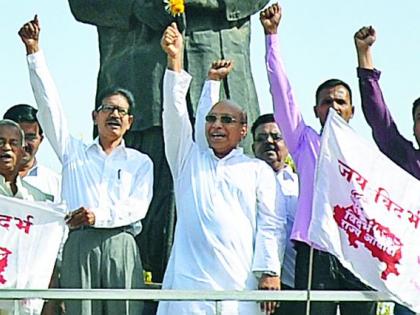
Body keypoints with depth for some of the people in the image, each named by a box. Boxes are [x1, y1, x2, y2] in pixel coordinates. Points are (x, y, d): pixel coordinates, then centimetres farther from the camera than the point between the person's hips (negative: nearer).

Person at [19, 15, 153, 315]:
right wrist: (34, 53, 5)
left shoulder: (140, 162, 18)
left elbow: (138, 207, 5)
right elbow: (49, 105, 13)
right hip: (79, 244, 0)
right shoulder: (74, 152, 21)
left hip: (120, 243, 0)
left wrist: (99, 215, -13)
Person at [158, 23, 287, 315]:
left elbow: (272, 224, 7)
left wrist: (270, 271, -5)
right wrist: (175, 60, 1)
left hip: (241, 282, -1)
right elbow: (174, 114, 10)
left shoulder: (258, 170, 16)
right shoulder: (189, 159, 21)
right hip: (189, 278, 1)